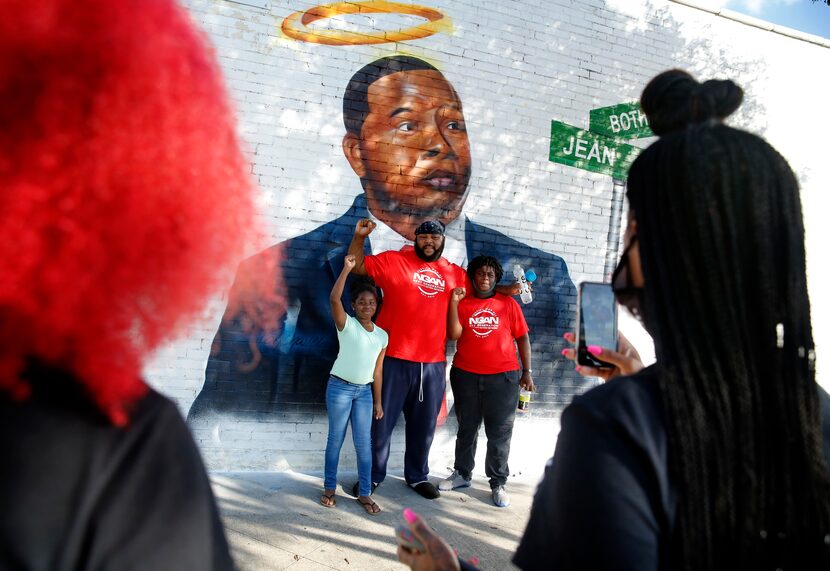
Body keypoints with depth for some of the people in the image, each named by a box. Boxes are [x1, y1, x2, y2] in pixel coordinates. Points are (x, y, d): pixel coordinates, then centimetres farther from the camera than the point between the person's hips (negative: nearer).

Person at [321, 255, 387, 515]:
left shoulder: (382, 335, 5)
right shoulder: (346, 325, -7)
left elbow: (377, 371, 10)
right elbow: (334, 298, -26)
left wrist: (378, 401, 10)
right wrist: (347, 268, -29)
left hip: (364, 391, 4)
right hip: (340, 388, -3)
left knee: (364, 442, 5)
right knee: (336, 439, 6)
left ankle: (364, 493, 15)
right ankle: (330, 488, 21)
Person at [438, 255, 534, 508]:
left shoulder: (508, 303, 2)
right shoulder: (462, 303, 4)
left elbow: (522, 338, 3)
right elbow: (453, 334, -8)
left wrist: (527, 371, -1)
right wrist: (454, 301, -13)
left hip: (502, 377, -1)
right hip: (466, 375, 2)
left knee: (500, 433, 4)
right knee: (466, 428, 15)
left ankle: (498, 484, 15)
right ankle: (462, 474, 29)